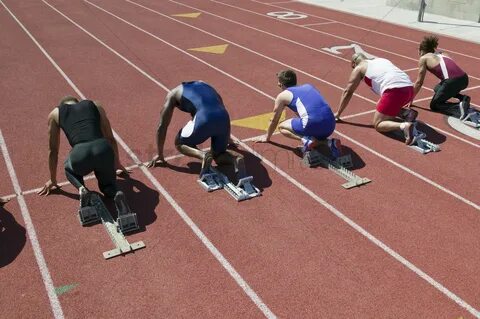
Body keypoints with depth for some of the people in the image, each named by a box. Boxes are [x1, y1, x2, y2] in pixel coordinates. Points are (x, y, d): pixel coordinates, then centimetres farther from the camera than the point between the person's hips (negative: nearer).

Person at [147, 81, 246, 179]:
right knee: (218, 156, 26)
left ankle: (203, 155, -8)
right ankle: (236, 158, -8)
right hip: (224, 118, 5)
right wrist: (227, 137, 58)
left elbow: (162, 127, 23)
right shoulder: (204, 85, 37)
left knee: (179, 144, 23)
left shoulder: (173, 94, 24)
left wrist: (160, 154, 32)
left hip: (204, 119, -5)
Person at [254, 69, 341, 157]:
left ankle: (305, 139, -5)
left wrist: (267, 137, 41)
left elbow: (274, 121, 24)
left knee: (281, 127, 19)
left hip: (312, 123, -6)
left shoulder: (282, 95, 14)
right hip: (330, 125, 6)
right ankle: (330, 142, 6)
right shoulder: (309, 86, 30)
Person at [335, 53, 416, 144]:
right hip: (409, 88, 7)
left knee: (378, 124, 5)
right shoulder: (380, 60, 34)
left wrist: (338, 113, 28)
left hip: (394, 91, -7)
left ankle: (404, 125, -21)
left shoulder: (358, 68, 16)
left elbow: (347, 92, 19)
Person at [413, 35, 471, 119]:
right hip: (464, 79, 7)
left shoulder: (423, 58, 10)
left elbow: (419, 83, 12)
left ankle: (459, 107, -9)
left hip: (452, 82, -7)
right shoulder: (441, 54, 28)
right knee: (437, 88, 32)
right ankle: (463, 98, 13)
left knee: (434, 105, 14)